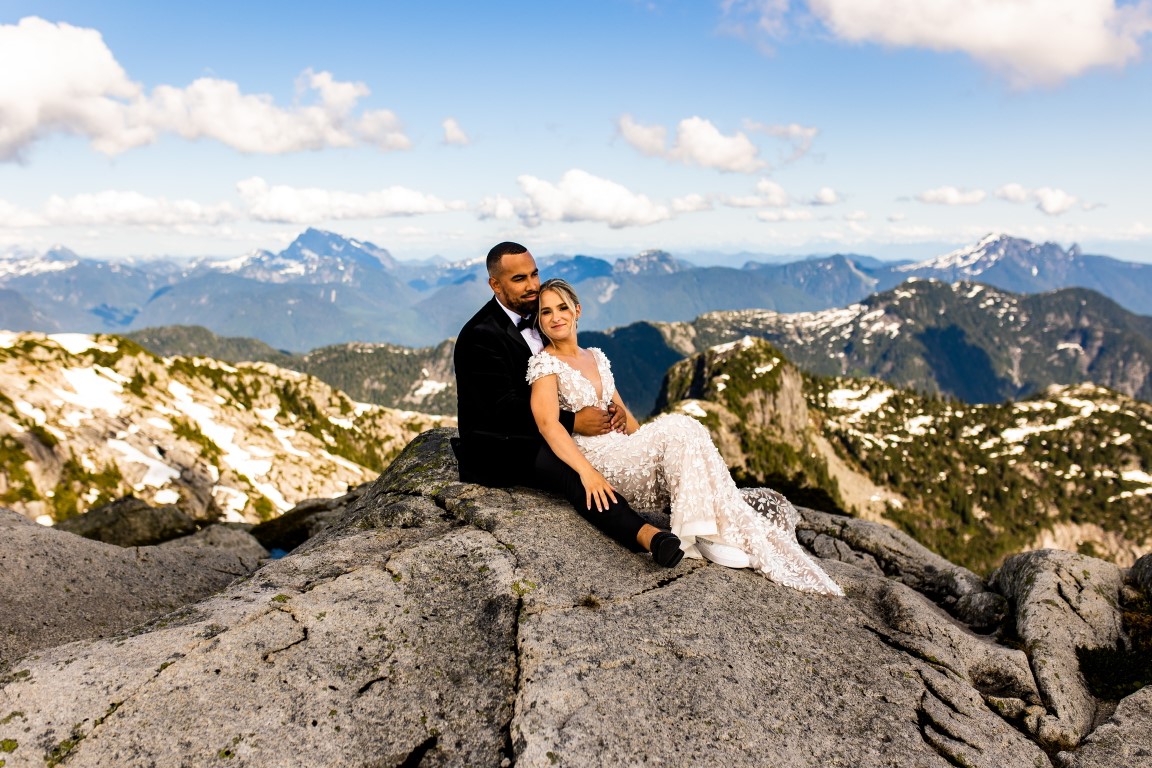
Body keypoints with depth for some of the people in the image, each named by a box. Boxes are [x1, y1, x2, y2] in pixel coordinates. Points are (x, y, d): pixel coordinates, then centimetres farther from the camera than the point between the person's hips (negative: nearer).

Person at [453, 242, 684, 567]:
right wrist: (573, 422, -25)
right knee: (573, 469, -36)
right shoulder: (480, 335, -15)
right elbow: (505, 409, -23)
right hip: (498, 447, -10)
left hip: (543, 434, 10)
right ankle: (648, 536, -54)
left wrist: (607, 411, -7)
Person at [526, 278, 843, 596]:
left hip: (621, 452, 7)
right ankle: (704, 534, -24)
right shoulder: (544, 363, -5)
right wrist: (588, 472, -31)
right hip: (592, 460, -7)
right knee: (679, 428, -25)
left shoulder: (595, 357, 18)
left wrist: (650, 450, 8)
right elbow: (548, 424, -20)